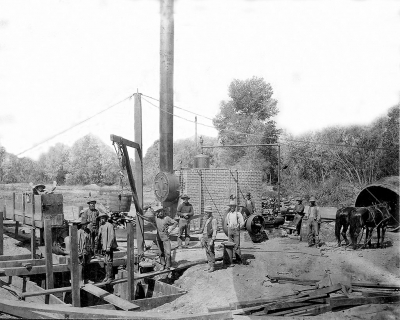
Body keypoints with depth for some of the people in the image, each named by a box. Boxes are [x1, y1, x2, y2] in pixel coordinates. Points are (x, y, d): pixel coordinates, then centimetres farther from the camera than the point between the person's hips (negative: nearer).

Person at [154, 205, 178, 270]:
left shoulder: (167, 218, -11)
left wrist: (170, 229, -6)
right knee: (161, 252, 9)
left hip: (165, 237, -4)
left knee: (167, 252, -9)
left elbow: (176, 223, -2)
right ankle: (163, 265, 21)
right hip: (158, 237, 4)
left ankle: (168, 266, 0)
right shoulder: (156, 217, 2)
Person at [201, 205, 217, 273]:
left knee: (211, 252, -3)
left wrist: (212, 240, -20)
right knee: (207, 253, 10)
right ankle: (209, 266, 18)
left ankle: (212, 267, 5)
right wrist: (202, 239, 15)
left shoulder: (213, 220, -12)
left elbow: (214, 231, -16)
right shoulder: (207, 220, 14)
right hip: (205, 238, 8)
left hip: (210, 238, -8)